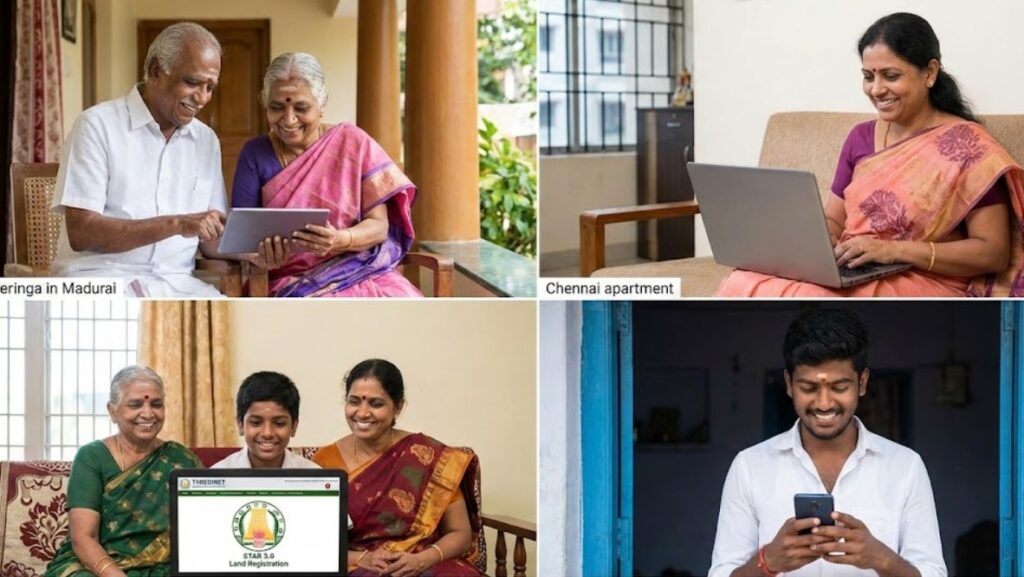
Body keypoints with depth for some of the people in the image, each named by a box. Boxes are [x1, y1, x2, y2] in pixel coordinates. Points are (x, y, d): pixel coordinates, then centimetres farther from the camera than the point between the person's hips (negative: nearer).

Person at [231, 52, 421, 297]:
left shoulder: (353, 143, 3)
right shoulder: (255, 154, 5)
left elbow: (379, 225, 0)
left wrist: (339, 240, -22)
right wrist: (262, 254, -24)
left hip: (360, 271, 1)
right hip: (291, 282, -1)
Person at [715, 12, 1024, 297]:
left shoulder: (967, 146, -3)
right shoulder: (860, 137, 16)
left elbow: (995, 253, -7)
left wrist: (894, 250, -18)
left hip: (924, 288, -5)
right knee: (743, 284, -26)